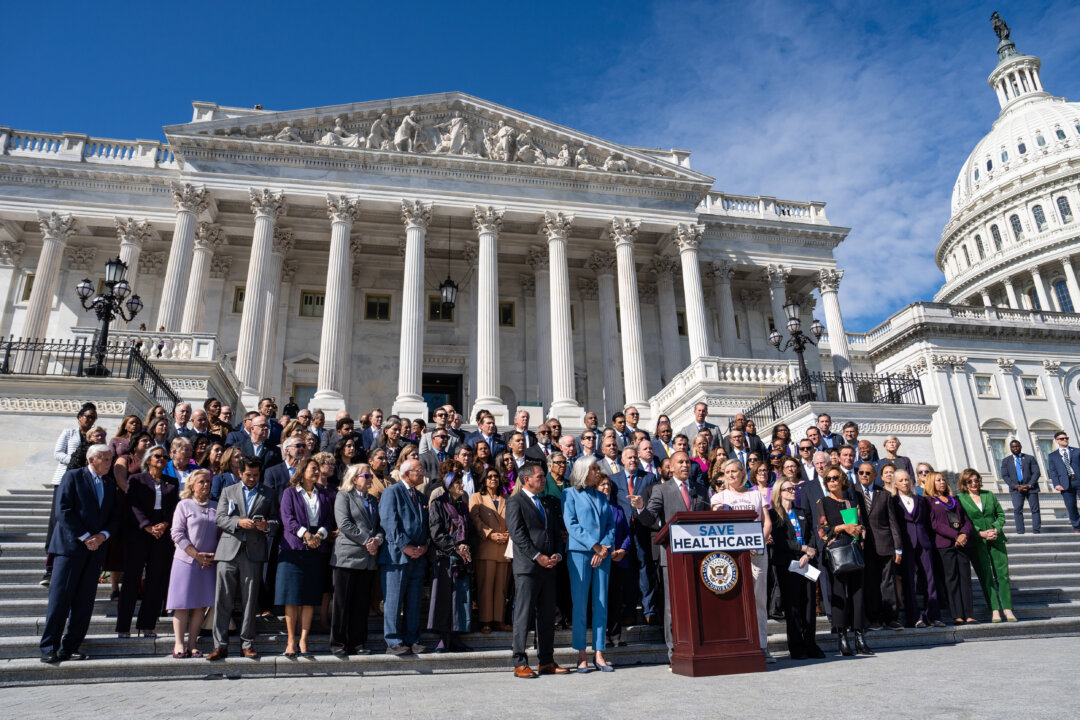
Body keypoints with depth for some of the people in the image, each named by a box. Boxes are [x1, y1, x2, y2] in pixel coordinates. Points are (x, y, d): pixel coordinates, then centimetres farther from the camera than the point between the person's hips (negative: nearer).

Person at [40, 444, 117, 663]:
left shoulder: (110, 484, 15)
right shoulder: (73, 477, -1)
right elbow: (63, 511, -9)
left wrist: (102, 536, -4)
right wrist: (85, 537, -12)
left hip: (95, 547, 5)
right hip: (70, 545, -5)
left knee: (84, 602, 4)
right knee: (60, 597, -4)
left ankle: (70, 647, 11)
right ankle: (49, 647, 4)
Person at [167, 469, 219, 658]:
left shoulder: (215, 508, 13)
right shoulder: (184, 505, 4)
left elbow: (221, 534, 12)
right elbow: (176, 533, -4)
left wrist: (214, 555, -4)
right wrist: (196, 554, -10)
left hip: (208, 563, 3)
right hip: (186, 561, -3)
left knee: (201, 605, 2)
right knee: (183, 604, -2)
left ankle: (191, 644, 9)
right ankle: (179, 644, 6)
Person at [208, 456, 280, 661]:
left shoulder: (268, 495, 14)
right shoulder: (228, 492, 15)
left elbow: (277, 522, 11)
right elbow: (219, 518, 4)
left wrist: (267, 526, -11)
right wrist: (239, 522, -13)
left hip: (253, 552, 0)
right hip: (228, 551, 0)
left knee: (250, 601, 3)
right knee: (223, 600, 0)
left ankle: (247, 644, 12)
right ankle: (220, 645, 8)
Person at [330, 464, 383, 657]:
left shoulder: (373, 501, 20)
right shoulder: (344, 496, 2)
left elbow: (380, 526, 16)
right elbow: (344, 524, -10)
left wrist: (377, 540, -6)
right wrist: (366, 540, -13)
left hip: (368, 558, 5)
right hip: (348, 556, -5)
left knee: (362, 603, 6)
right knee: (343, 603, 0)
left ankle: (357, 644, 13)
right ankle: (338, 644, 9)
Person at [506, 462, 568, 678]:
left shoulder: (549, 503, 18)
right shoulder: (515, 502, -3)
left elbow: (557, 532, 19)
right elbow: (517, 534, -11)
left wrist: (557, 554, 1)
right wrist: (538, 557, -15)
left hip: (548, 566, 7)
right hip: (527, 567, -7)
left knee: (547, 616, 10)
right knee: (524, 615, -3)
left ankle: (546, 662, 19)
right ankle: (520, 664, 5)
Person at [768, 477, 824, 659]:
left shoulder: (802, 513, 18)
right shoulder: (773, 514, 0)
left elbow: (811, 535, 11)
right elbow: (778, 541, -9)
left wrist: (808, 555, -6)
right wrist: (804, 548, -9)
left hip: (805, 563, 5)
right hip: (786, 564, -5)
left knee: (809, 603, 3)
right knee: (792, 605, -1)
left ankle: (810, 645, 13)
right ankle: (796, 648, 6)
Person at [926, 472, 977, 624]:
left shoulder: (954, 500, 21)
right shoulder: (929, 501, 3)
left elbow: (967, 520, 15)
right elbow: (935, 524, -6)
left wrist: (964, 534, -5)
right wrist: (955, 536, -14)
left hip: (962, 542, 5)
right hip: (944, 544, -5)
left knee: (965, 577, 1)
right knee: (951, 578, -4)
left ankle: (968, 614, 5)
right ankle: (958, 615, -3)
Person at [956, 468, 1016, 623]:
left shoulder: (989, 495, 11)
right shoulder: (960, 499, -1)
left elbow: (1001, 514, 13)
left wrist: (996, 529, -4)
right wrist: (981, 533, -13)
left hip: (996, 539, 3)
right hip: (976, 542, -3)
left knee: (1003, 574, 0)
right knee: (985, 576, 0)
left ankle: (1007, 608, 9)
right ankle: (994, 610, 5)